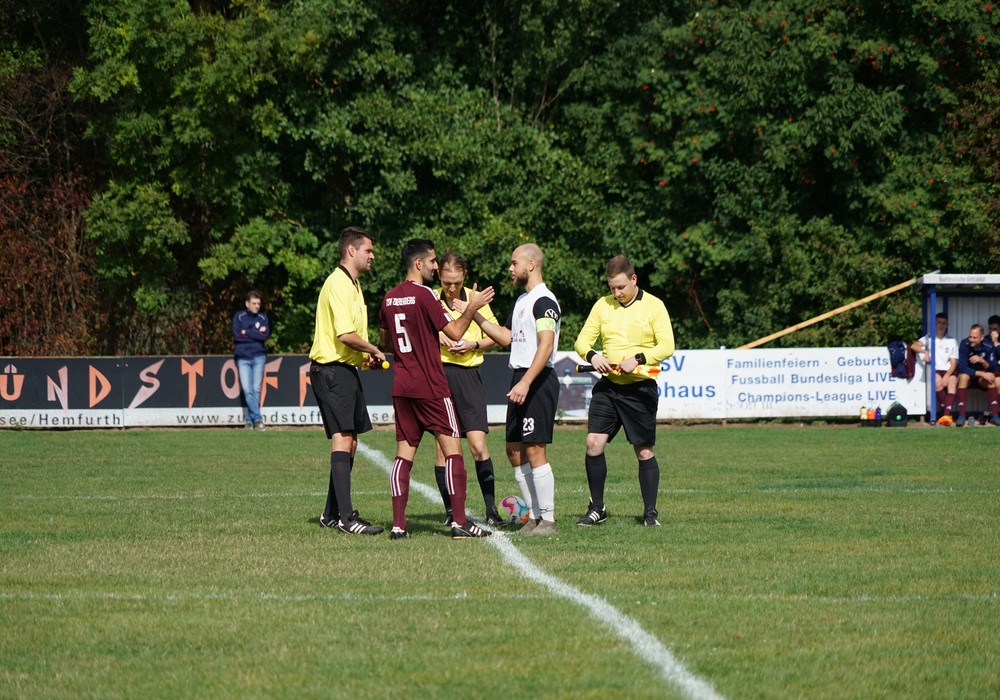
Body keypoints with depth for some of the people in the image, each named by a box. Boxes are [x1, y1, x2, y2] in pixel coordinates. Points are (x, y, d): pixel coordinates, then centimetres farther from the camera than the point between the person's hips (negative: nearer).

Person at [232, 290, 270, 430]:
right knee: (247, 390, -11)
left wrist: (246, 332, -5)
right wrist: (256, 334, -4)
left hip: (258, 356, 1)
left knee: (256, 389, -3)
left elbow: (265, 335, -4)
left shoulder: (263, 318, 11)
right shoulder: (239, 317, 8)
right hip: (243, 357, -1)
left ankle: (250, 419, 3)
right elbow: (236, 336, -5)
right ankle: (258, 419, -11)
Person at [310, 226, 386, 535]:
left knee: (350, 442, 12)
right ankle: (346, 516, -18)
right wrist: (374, 351, -9)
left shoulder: (351, 284, 19)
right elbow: (346, 335, -23)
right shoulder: (339, 284, -15)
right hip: (332, 369, -11)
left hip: (346, 369, 11)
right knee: (342, 439, -14)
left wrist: (366, 355, 10)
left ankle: (332, 514, 18)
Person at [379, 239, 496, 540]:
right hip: (431, 387, -7)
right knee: (452, 450, -2)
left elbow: (384, 340, 21)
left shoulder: (390, 298, 10)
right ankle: (459, 522, -7)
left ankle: (398, 524, -1)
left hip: (402, 386, 7)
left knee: (404, 454, 6)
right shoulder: (425, 295, -12)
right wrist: (471, 308, 2)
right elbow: (455, 333, -10)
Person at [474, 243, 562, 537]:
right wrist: (474, 314, 21)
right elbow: (506, 337, 26)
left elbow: (546, 345, -21)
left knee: (534, 450, -11)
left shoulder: (543, 301, -12)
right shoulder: (522, 300, 19)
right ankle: (534, 516, 14)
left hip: (538, 380, -10)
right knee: (514, 450, 9)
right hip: (520, 379, 10)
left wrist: (525, 383, -28)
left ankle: (548, 519, -7)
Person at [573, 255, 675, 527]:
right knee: (593, 443, -8)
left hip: (640, 389, -3)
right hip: (608, 386, 3)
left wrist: (638, 359, -23)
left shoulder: (653, 306, -3)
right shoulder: (603, 305, 8)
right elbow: (582, 340, 8)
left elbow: (667, 346, -10)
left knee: (644, 451, 2)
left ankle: (650, 512, 13)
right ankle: (597, 508, 4)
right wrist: (592, 355, -14)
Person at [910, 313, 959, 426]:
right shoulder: (929, 338, 13)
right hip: (935, 371, -1)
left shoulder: (952, 341, 14)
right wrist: (925, 351, -24)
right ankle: (946, 412, -26)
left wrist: (947, 376, -13)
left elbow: (953, 363, 5)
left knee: (952, 381, -32)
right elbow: (913, 346, -4)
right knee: (938, 381, -34)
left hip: (949, 371, 1)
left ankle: (946, 414, -48)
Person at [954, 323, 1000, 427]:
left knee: (991, 379, -28)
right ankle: (961, 415, -37)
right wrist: (982, 374, -32)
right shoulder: (965, 344, -21)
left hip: (982, 377, 2)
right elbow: (962, 367, -26)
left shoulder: (988, 346, -15)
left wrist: (982, 361, -35)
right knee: (964, 376, -34)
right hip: (968, 373, -2)